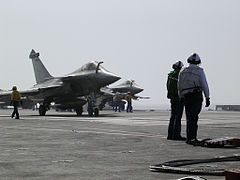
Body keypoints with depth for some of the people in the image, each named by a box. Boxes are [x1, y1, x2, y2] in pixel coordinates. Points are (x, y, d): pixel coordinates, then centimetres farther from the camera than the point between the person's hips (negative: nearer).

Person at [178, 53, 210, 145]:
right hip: (197, 95, -4)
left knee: (190, 117, 12)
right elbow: (204, 85, -7)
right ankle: (190, 138, -14)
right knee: (193, 118, -7)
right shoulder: (199, 71, -2)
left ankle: (192, 137, 14)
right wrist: (207, 98, -2)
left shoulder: (183, 71, 11)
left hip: (186, 96, 4)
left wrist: (181, 97, 25)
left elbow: (179, 86, 14)